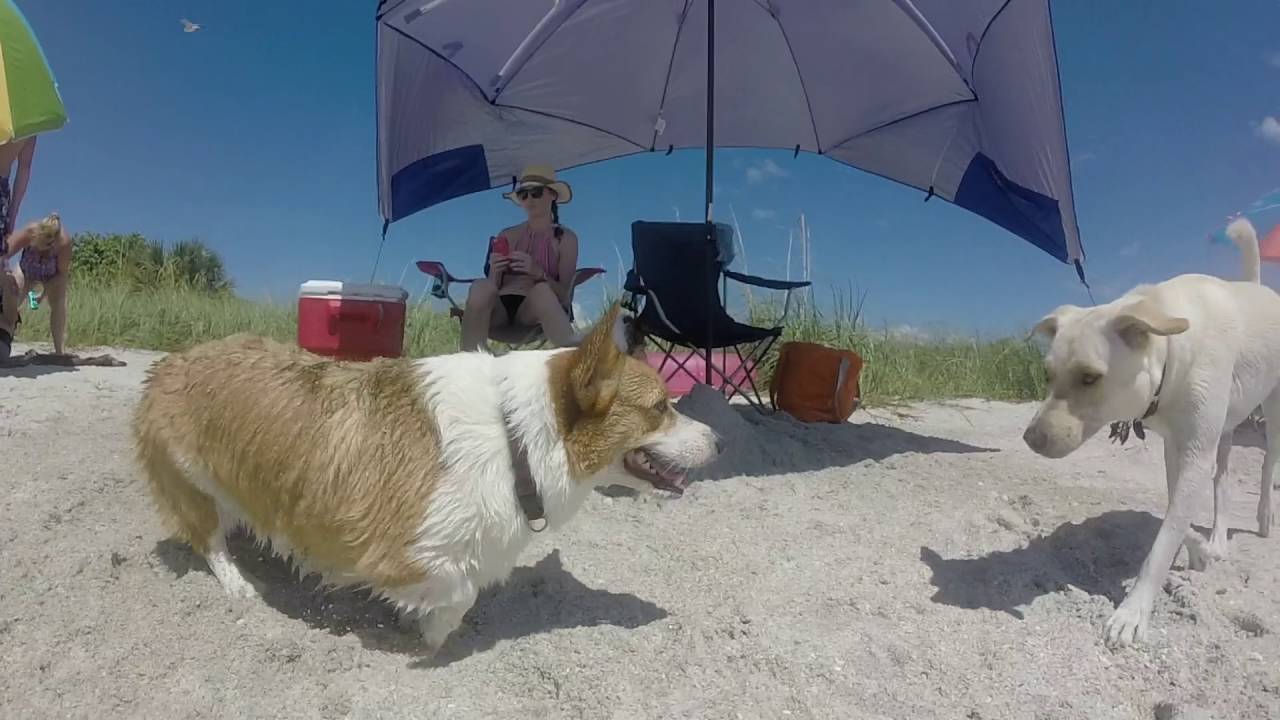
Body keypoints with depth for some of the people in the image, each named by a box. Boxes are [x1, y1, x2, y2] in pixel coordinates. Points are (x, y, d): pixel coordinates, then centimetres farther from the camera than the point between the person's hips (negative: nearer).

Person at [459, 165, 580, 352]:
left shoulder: (566, 238, 10)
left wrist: (538, 273, -17)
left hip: (533, 309, -2)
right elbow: (495, 286, 12)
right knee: (482, 287, -32)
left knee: (542, 290, -36)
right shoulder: (507, 236, 18)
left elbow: (565, 295, 2)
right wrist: (494, 273, -11)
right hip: (499, 307, 2)